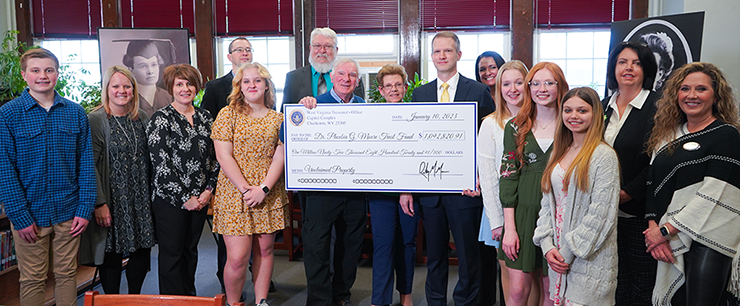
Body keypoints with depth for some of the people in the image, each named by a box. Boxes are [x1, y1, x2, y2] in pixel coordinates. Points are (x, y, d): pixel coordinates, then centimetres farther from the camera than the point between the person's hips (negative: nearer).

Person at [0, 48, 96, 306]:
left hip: (68, 213, 2)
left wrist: (85, 209, -4)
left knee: (67, 275, 13)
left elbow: (86, 163, 2)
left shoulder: (76, 113, 3)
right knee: (32, 280, 9)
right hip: (30, 213, -2)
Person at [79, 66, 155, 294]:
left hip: (142, 200, 5)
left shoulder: (142, 118, 9)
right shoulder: (95, 120, -7)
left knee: (143, 251, 9)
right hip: (113, 201, -5)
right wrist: (99, 203, -16)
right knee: (111, 255, 5)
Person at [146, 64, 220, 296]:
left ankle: (190, 297, 29)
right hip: (170, 199, -5)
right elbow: (160, 164, -13)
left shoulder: (205, 117, 8)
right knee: (171, 254, 4)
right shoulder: (161, 119, -8)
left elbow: (215, 156, 10)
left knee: (191, 250, 15)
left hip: (201, 198, 5)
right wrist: (184, 198, -14)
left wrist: (209, 189, -2)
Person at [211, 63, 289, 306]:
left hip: (269, 196, 3)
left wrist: (263, 189, -12)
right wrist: (246, 189, -14)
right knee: (238, 257, -6)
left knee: (265, 250, 9)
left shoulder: (277, 119, 9)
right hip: (234, 194, -3)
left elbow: (280, 157, 1)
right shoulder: (228, 114, 1)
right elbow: (224, 156, -6)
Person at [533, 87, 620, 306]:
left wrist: (570, 250, -14)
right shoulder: (559, 153, 11)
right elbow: (547, 202, 9)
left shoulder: (604, 156, -9)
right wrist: (547, 245, -3)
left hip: (590, 260, -6)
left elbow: (600, 214, -15)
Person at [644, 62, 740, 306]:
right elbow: (654, 185, 11)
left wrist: (666, 230, -13)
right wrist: (654, 227, -4)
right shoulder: (668, 134, 14)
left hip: (708, 241, -5)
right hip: (671, 241, 5)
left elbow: (713, 193, -13)